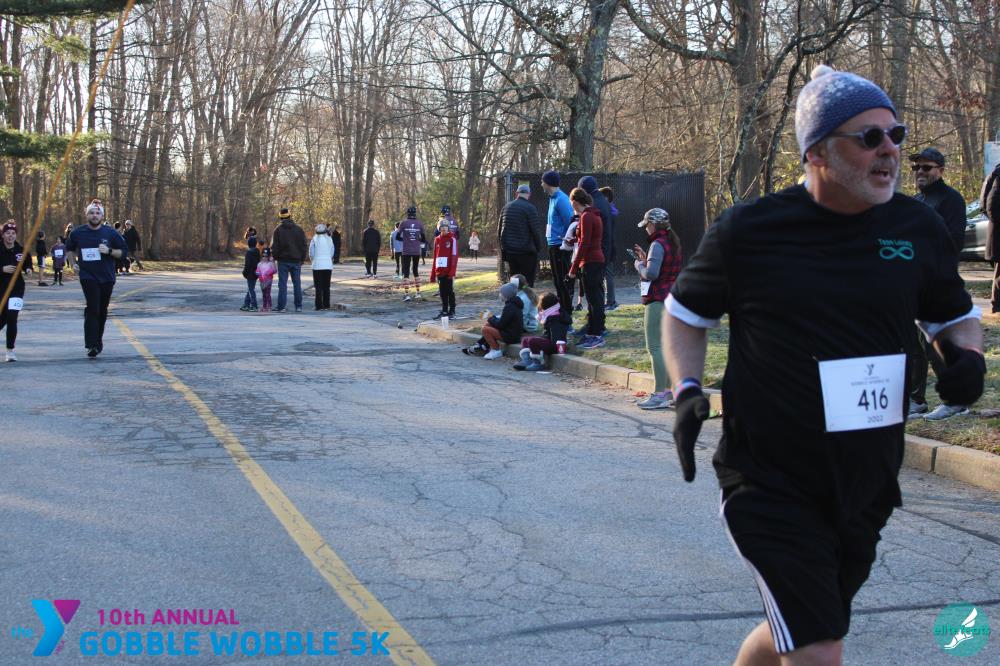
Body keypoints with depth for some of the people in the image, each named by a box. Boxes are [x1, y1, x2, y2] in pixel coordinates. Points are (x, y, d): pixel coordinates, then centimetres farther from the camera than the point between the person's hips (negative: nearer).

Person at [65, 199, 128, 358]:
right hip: (88, 277, -2)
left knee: (102, 310, 12)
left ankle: (98, 338, 32)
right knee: (93, 309, -15)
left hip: (107, 278, 2)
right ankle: (92, 345, -16)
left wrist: (109, 251, -15)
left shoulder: (110, 233, -2)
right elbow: (70, 248, 21)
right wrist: (74, 263, 9)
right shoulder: (78, 233, 1)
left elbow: (124, 251, 2)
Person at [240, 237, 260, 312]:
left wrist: (245, 272, -11)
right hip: (255, 274, 9)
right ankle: (246, 305, 21)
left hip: (250, 274, -9)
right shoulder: (257, 252, 8)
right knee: (250, 290, 15)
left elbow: (247, 264, -20)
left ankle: (254, 306, -5)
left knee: (251, 290, -4)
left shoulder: (249, 252, -17)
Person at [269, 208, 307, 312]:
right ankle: (298, 306, 8)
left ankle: (281, 306, -4)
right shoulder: (299, 229, 4)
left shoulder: (278, 230, -3)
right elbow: (304, 246, 5)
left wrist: (275, 257, 8)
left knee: (282, 284, -1)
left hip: (283, 260, -2)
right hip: (296, 261, 2)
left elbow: (274, 246, -4)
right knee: (297, 284, 8)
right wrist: (302, 259, 12)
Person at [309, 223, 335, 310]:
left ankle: (319, 306, -1)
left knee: (318, 287, 2)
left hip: (317, 265, -3)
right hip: (328, 265, 3)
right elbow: (332, 253, 8)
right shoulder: (329, 239, 3)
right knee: (326, 286, 11)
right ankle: (326, 305, 12)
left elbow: (311, 254, -2)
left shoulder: (314, 239, -5)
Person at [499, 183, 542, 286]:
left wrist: (503, 250, 19)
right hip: (526, 252, -6)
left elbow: (500, 230, 14)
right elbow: (535, 231, -13)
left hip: (509, 251, 6)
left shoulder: (506, 207, 10)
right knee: (527, 282, -3)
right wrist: (538, 247, 0)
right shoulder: (529, 208, -10)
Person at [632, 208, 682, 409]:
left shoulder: (658, 245, -15)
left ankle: (660, 394, -10)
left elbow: (651, 274, -25)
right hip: (672, 300, 10)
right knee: (667, 345, 14)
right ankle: (669, 390, 18)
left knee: (655, 347, -8)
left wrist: (640, 266, -6)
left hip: (658, 301, -10)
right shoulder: (673, 243, 15)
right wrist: (646, 259, 16)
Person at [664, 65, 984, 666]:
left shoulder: (918, 227, 1)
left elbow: (956, 315, 16)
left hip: (867, 486, 5)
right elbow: (686, 309, 6)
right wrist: (687, 390, -9)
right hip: (770, 484, -5)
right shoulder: (748, 231, -9)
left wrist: (967, 355, -6)